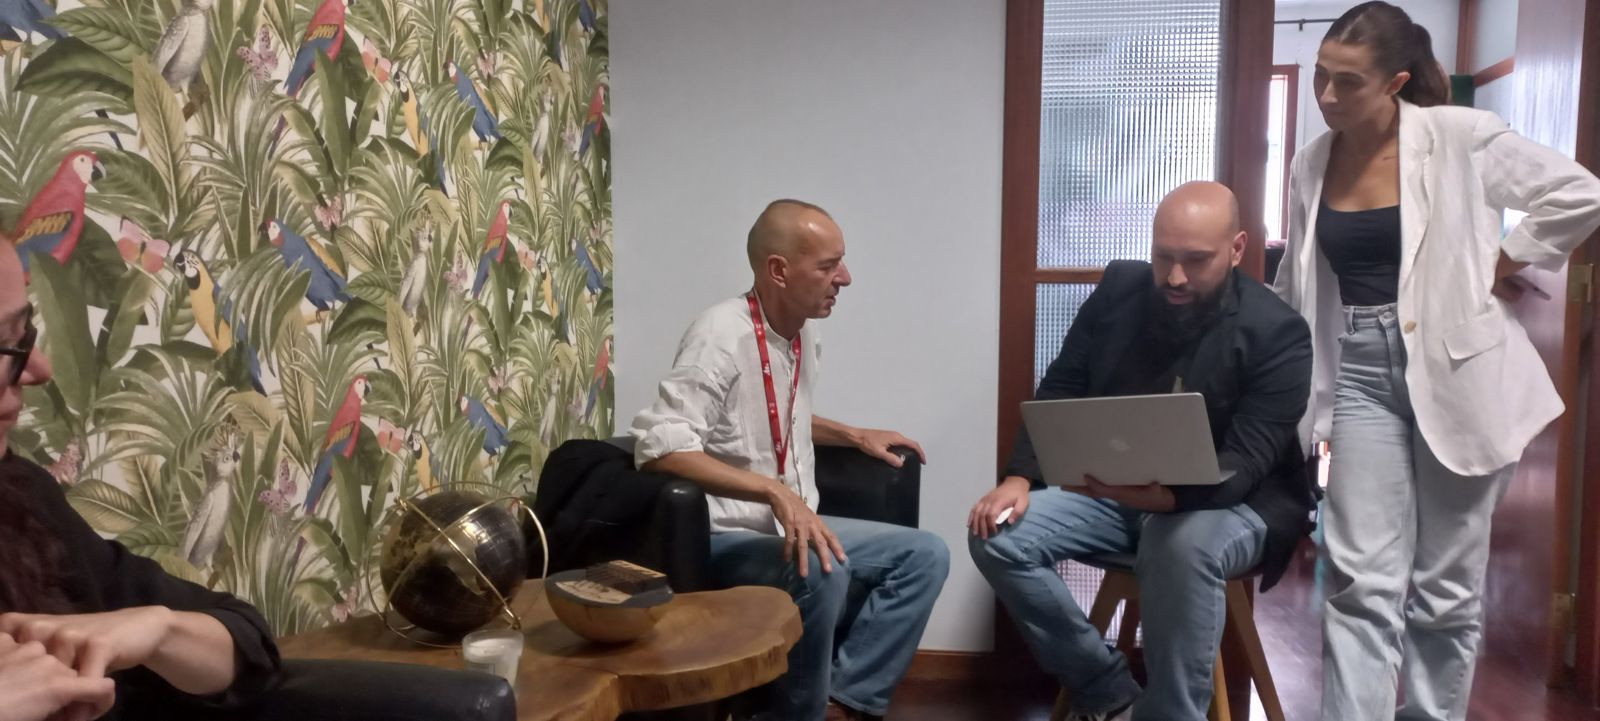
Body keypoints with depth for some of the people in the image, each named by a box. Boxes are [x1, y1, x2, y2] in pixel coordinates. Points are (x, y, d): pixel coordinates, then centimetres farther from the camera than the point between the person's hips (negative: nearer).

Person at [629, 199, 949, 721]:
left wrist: (854, 436, 15)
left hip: (792, 526, 9)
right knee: (820, 571, -36)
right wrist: (774, 491, -37)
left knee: (924, 555, -1)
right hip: (726, 537, -9)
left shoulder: (804, 333, 8)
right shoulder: (722, 337, -20)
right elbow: (658, 449, -32)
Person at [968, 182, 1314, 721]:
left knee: (1183, 548, -40)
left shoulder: (1278, 333, -14)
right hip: (1115, 490, 5)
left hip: (1230, 503, -4)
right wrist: (1019, 478, -14)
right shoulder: (1119, 289, -1)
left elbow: (1244, 464, -21)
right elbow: (1060, 390, 2)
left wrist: (1167, 495, -42)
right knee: (997, 536, -18)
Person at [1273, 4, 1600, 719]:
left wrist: (1506, 262, -4)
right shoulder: (1312, 163, 5)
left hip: (1453, 371, -3)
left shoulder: (1459, 136, -8)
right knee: (1364, 583, -3)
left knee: (1446, 585, 7)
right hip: (1361, 375, 3)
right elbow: (1294, 285, 14)